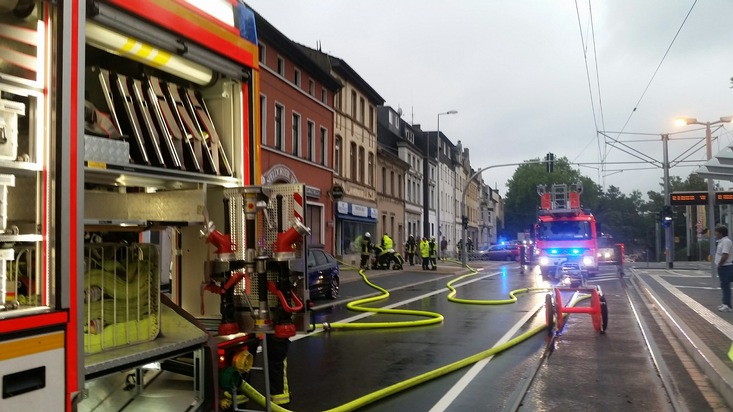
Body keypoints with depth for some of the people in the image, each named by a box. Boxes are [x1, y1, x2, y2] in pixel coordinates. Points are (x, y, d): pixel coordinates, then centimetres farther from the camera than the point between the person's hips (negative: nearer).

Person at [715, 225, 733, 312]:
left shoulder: (726, 241, -18)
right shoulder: (721, 241, 13)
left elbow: (725, 255, -25)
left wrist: (719, 264, -16)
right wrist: (719, 264, 13)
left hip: (725, 267, -10)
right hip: (722, 267, 10)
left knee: (725, 286, -8)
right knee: (724, 286, 16)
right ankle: (725, 303, 26)